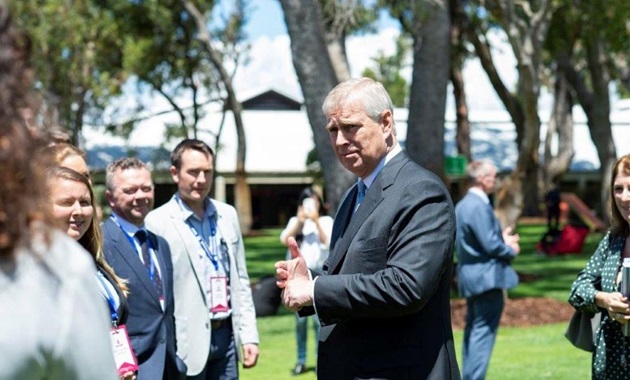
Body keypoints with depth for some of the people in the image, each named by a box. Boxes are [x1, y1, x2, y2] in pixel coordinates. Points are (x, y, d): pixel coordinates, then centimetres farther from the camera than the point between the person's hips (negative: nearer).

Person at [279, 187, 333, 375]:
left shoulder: (326, 221, 6)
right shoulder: (295, 221, 12)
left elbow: (327, 242, -7)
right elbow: (284, 240, -2)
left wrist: (316, 221, -14)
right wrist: (299, 221, -11)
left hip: (319, 273, -2)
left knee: (318, 318, -8)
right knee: (300, 319, 3)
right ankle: (301, 361, 9)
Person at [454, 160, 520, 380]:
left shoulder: (462, 205, 13)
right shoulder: (479, 206, -19)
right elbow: (490, 245, -21)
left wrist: (502, 239, 15)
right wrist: (511, 250, -3)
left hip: (469, 276, 10)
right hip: (486, 276, -10)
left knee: (473, 329, 15)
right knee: (484, 331, -8)